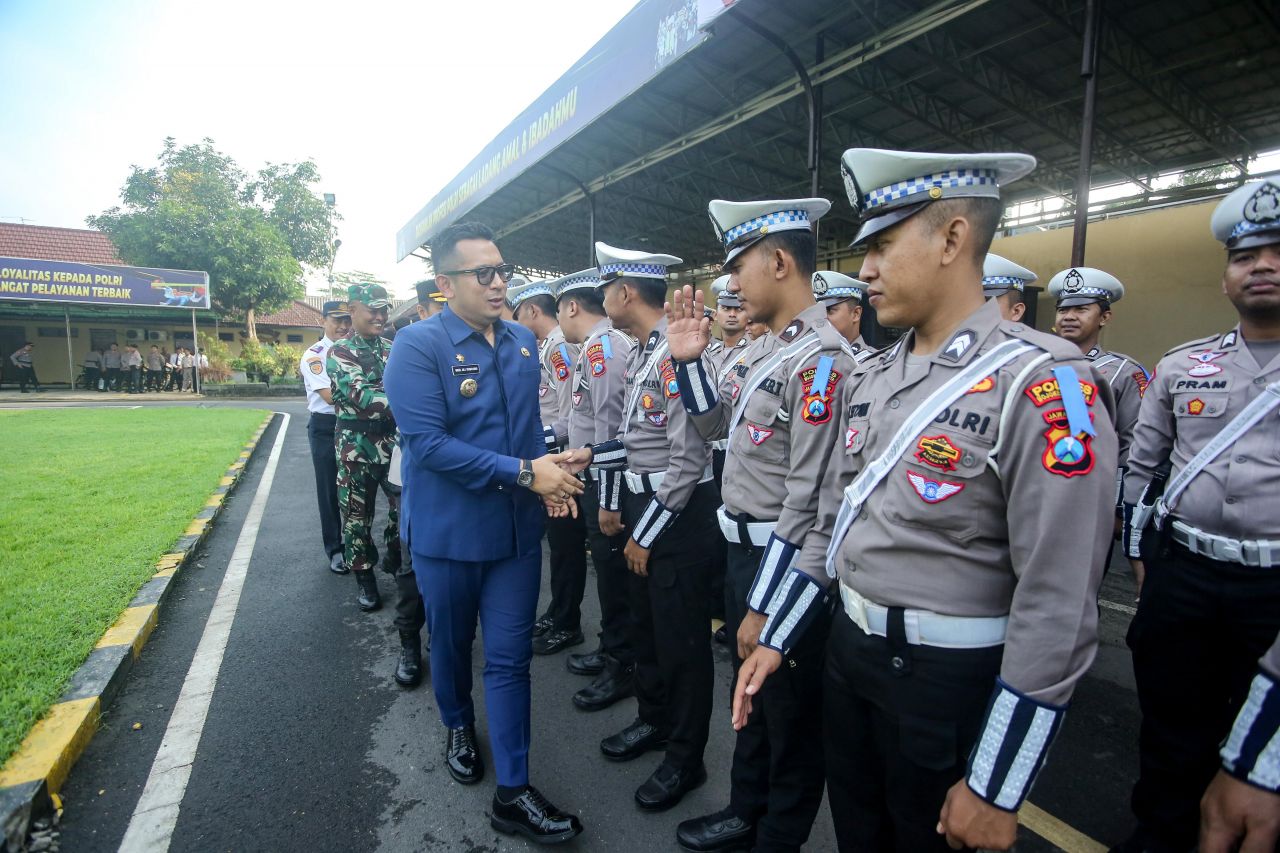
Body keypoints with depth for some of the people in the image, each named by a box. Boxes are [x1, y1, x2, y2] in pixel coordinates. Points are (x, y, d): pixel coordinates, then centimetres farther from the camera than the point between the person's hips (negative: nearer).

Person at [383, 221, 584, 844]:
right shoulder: (418, 345, -14)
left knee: (510, 658, 9)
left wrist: (550, 471, -6)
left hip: (517, 528, 3)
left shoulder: (523, 341, 3)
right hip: (447, 530, -3)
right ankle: (458, 726, 51)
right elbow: (428, 443, -23)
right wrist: (524, 473, -24)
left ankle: (512, 793, 25)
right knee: (452, 644, 21)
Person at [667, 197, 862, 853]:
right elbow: (712, 424, 15)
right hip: (740, 546, 9)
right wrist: (687, 358, 1)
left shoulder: (822, 358, -22)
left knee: (791, 713, 14)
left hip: (781, 560, -9)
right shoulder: (762, 347, 7)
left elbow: (808, 499, -24)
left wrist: (765, 604, -19)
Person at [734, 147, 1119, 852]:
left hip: (951, 682, -6)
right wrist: (773, 641, 8)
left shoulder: (1043, 383, -19)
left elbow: (1058, 609, -20)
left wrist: (994, 789, -15)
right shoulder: (869, 378, 2)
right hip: (849, 652, 6)